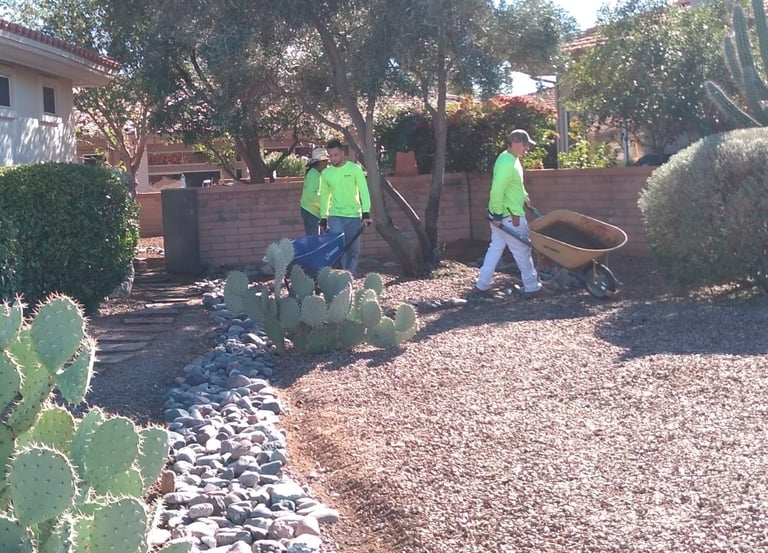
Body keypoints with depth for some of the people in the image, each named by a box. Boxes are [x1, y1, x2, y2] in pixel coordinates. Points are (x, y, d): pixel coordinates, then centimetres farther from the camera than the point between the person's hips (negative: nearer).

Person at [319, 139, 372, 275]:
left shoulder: (355, 169, -4)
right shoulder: (326, 173, 5)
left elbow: (364, 191, -9)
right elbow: (324, 197, 12)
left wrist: (366, 213, -20)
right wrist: (323, 219, 10)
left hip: (354, 215, -1)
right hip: (335, 216, 1)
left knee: (354, 249, 6)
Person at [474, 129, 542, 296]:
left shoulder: (509, 158, 8)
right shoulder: (507, 164, -25)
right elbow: (497, 191, -28)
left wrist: (524, 196, 26)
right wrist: (498, 215, -24)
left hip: (501, 214, 10)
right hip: (509, 217, -10)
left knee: (495, 248, 14)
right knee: (522, 251, 4)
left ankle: (482, 284, 17)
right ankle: (531, 286, 17)